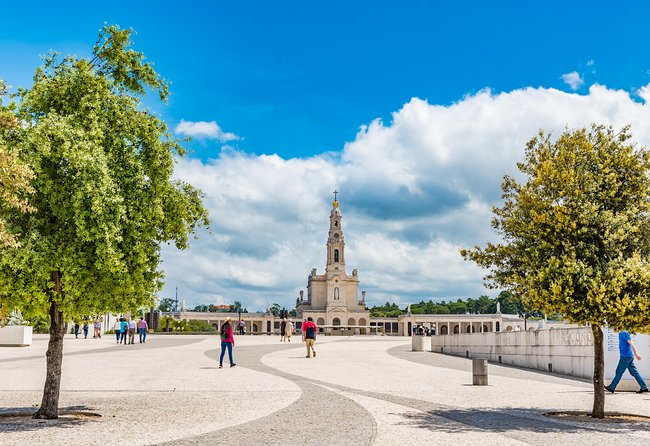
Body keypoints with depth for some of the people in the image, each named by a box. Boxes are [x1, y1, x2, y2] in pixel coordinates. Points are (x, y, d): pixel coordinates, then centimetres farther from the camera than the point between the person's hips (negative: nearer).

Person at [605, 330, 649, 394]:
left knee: (619, 372, -2)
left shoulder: (624, 333, -14)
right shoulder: (621, 333, 14)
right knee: (634, 372, 8)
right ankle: (644, 387, 8)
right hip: (627, 356, 9)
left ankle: (611, 387, 5)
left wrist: (636, 354, -22)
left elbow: (631, 344, -19)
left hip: (626, 356, -9)